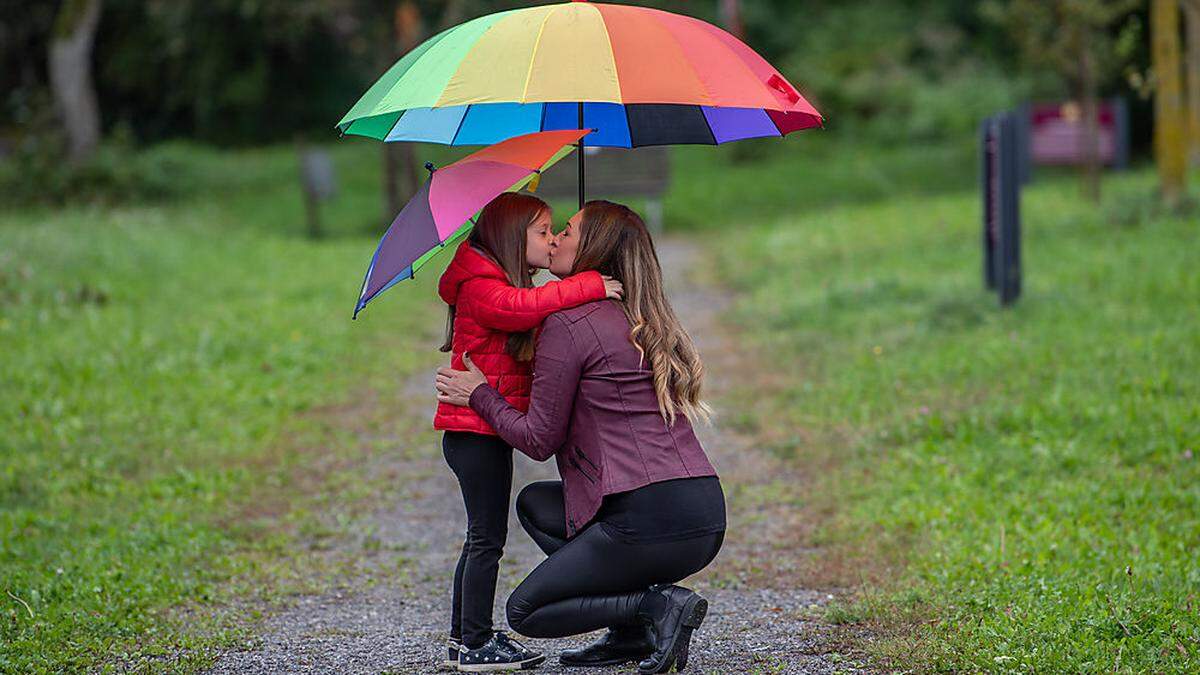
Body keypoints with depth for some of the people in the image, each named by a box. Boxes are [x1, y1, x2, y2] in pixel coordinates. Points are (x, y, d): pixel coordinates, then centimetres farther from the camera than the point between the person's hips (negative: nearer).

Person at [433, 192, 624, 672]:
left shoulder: (501, 287, 20)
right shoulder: (480, 288, -14)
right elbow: (522, 308, -32)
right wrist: (589, 287, -28)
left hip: (485, 432, 10)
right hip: (477, 430, -10)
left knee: (482, 538, 14)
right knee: (488, 537, -7)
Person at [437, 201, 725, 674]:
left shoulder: (567, 323, -5)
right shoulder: (645, 325, 20)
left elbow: (539, 440, -3)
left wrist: (479, 395, 12)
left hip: (649, 523, -8)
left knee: (524, 612, 9)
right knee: (535, 503, 26)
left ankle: (657, 605, -9)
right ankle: (631, 634, 13)